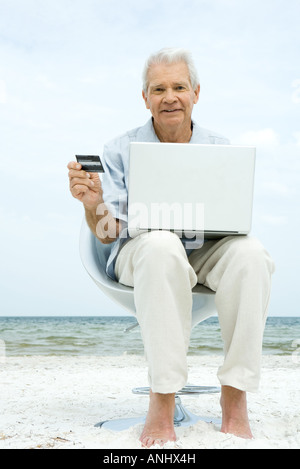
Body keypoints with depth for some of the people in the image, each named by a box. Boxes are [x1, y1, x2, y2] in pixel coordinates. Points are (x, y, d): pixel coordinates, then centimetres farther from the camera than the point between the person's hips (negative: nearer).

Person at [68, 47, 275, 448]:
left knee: (249, 252, -31)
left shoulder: (220, 149, 10)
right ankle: (162, 398, -32)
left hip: (209, 252, 2)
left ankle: (235, 399, -23)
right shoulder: (121, 151, 4)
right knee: (161, 244, -38)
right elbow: (108, 234, -3)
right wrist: (93, 203, -25)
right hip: (142, 254, -2)